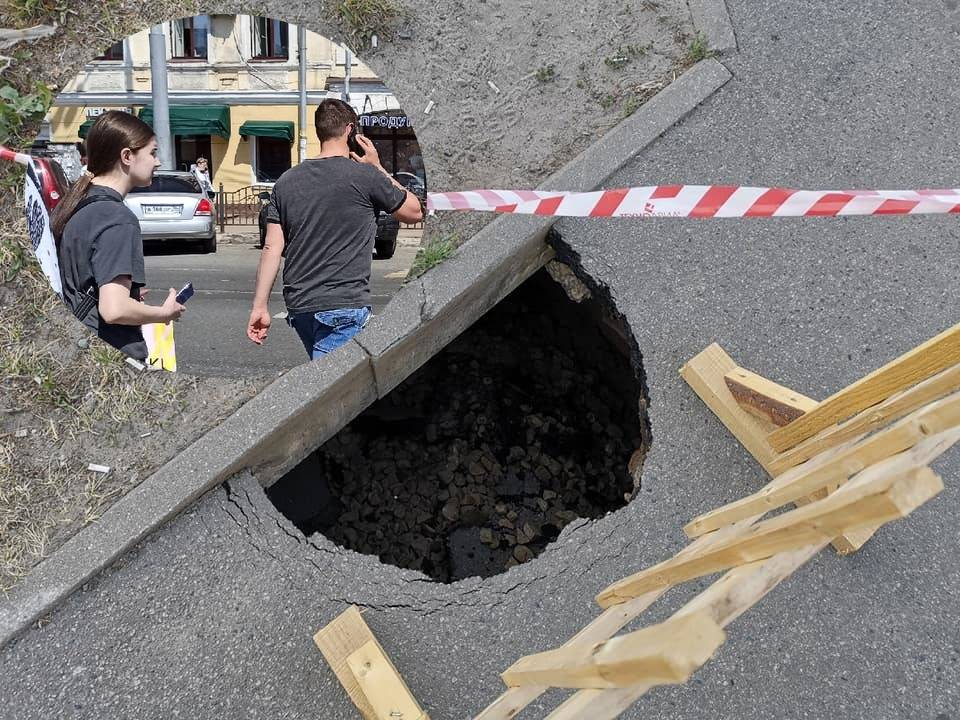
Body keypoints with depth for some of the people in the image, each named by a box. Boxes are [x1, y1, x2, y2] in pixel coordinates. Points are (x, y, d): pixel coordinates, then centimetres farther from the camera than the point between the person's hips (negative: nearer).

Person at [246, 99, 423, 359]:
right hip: (343, 307, -6)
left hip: (299, 307, 6)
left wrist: (259, 306, 7)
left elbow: (272, 248, 4)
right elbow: (415, 212, 7)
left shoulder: (287, 181, 7)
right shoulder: (365, 176, -7)